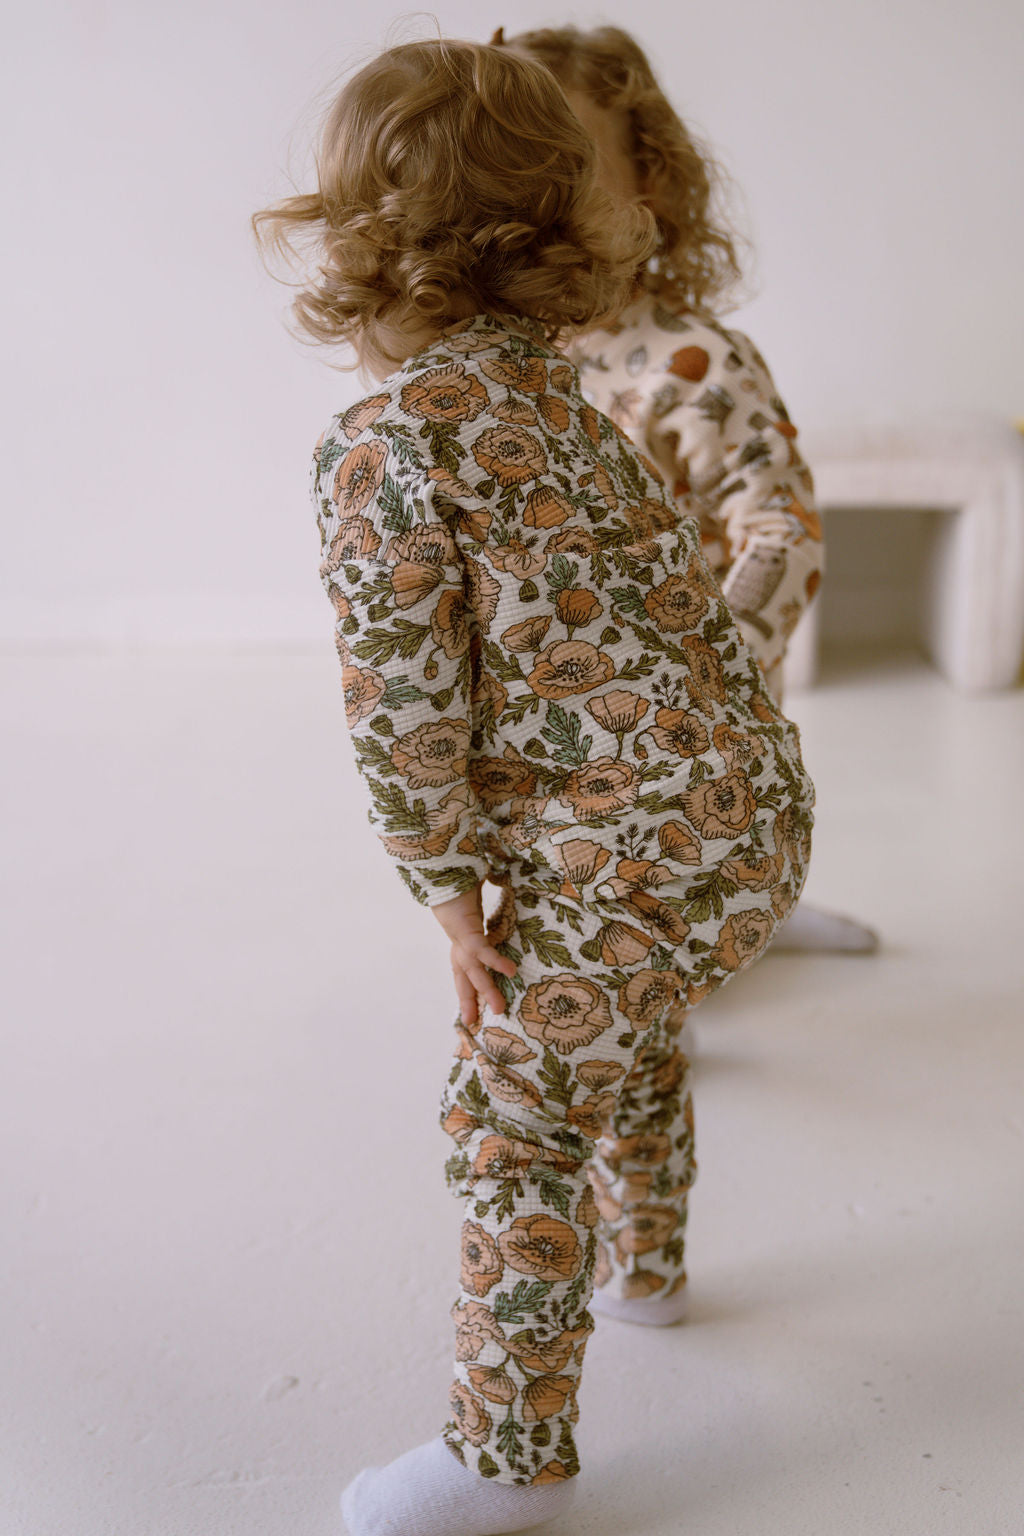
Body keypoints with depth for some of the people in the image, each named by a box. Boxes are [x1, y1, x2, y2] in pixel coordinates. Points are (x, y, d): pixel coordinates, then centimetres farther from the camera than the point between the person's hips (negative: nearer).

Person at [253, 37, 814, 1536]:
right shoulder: (558, 387, 13)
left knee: (512, 1116, 5)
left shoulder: (379, 443, -13)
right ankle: (642, 1257, 54)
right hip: (753, 793, 9)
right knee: (624, 1033, 31)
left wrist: (449, 888, -7)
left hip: (629, 846, -9)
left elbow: (403, 696, -16)